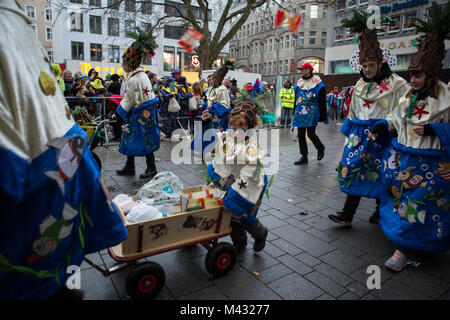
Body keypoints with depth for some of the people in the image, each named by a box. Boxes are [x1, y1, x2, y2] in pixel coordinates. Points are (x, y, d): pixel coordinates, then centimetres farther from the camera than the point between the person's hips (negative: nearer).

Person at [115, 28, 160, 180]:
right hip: (147, 111, 10)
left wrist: (120, 110, 2)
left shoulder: (133, 80, -22)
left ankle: (151, 169, 12)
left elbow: (129, 101, -16)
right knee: (130, 140, 17)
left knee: (143, 142, 0)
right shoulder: (142, 74, 8)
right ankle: (129, 167, 28)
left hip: (140, 115, -10)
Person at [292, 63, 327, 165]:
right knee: (301, 135, 3)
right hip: (300, 113, 6)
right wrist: (295, 112, 21)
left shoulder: (317, 83, -4)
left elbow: (322, 100, -5)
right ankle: (304, 157, 12)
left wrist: (322, 115, -9)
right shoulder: (300, 82, 14)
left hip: (311, 113, -6)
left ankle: (320, 148, 22)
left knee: (311, 134, -9)